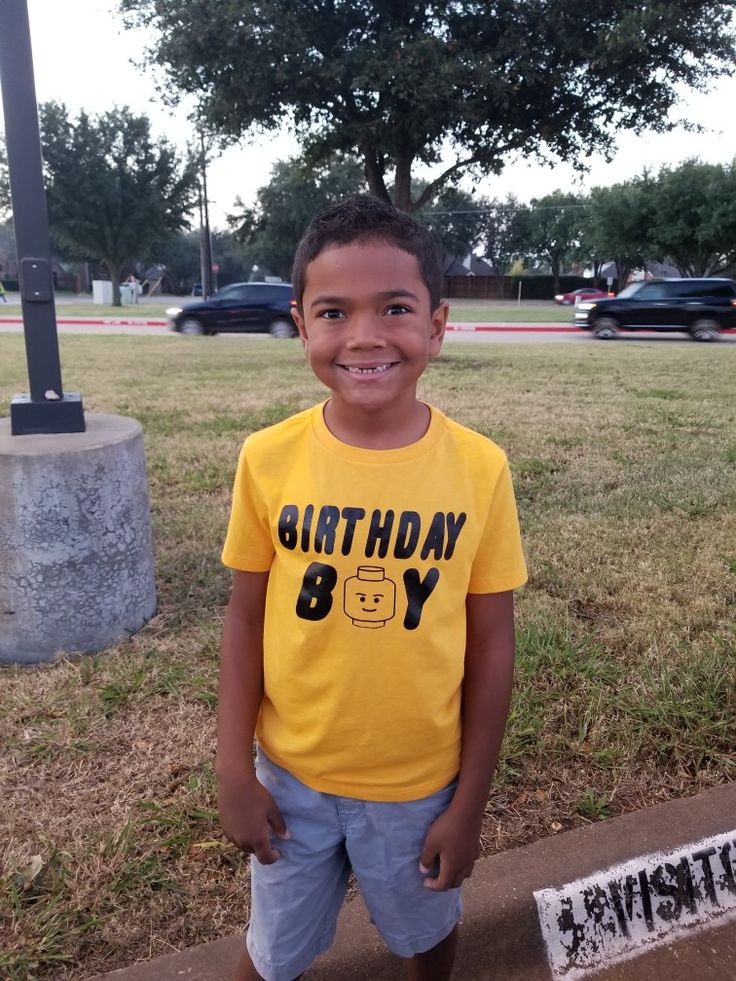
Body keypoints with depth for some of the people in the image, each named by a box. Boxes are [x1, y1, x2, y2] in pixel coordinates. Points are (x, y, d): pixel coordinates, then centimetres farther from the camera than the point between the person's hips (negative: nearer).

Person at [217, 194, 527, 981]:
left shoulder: (479, 468, -18)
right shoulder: (268, 459, -16)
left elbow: (491, 645, -10)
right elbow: (245, 618, -6)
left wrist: (469, 804, -5)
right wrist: (233, 770, -4)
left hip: (420, 783, 0)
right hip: (290, 775, 1)